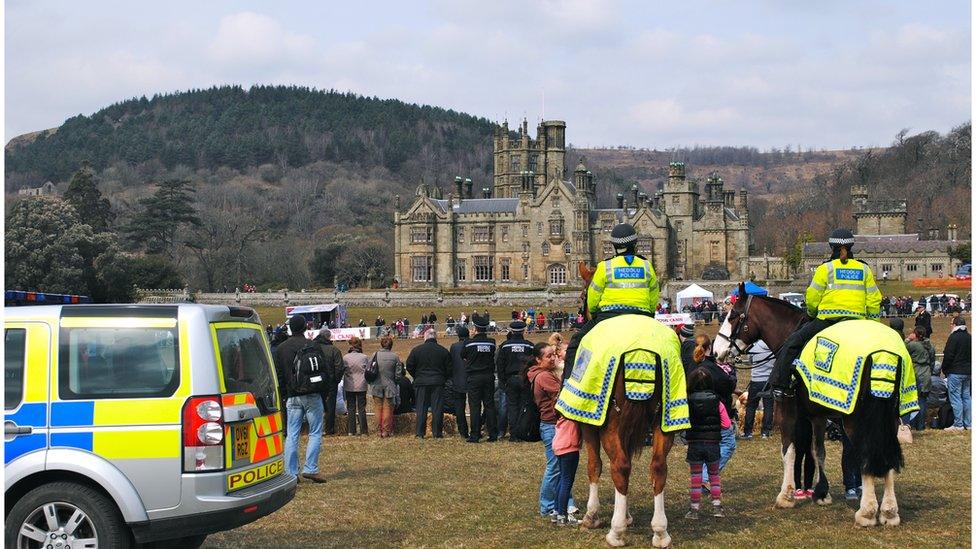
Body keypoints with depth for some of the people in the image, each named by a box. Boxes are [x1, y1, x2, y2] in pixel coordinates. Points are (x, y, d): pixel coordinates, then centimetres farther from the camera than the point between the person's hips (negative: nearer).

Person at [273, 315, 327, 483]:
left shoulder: (281, 348, 8)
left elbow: (278, 375, 10)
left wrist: (285, 396, 16)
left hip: (292, 397, 4)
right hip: (312, 396, -4)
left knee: (291, 435, 6)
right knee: (315, 433, 2)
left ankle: (291, 473, 4)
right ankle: (310, 468, -6)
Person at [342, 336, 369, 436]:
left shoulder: (345, 358, -4)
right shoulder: (364, 357, -6)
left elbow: (341, 372, 2)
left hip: (349, 387, 1)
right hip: (361, 387, -1)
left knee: (350, 409, 8)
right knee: (361, 408, 6)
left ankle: (350, 431, 7)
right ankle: (363, 430, 6)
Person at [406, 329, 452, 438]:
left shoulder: (416, 350, -2)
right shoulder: (443, 351, 0)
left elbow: (409, 366, 2)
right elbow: (449, 369, 4)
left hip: (421, 383, 0)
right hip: (438, 383, 0)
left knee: (421, 408, 5)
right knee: (437, 408, 3)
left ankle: (420, 433, 4)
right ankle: (437, 433, 3)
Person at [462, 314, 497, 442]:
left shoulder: (469, 343, -10)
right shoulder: (491, 343, -1)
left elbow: (463, 356, 4)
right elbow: (492, 357, 10)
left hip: (474, 378, -3)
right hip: (489, 377, 3)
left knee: (475, 406, 0)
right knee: (489, 405, 9)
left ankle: (475, 435, -1)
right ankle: (493, 434, 9)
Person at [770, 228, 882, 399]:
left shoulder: (825, 268, 2)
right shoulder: (865, 270, 13)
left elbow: (812, 299, 2)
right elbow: (874, 301, 10)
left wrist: (812, 314, 22)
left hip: (827, 320, -4)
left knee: (792, 344, 5)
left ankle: (780, 385, 0)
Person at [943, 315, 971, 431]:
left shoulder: (953, 337, -13)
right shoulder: (969, 338, 10)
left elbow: (948, 356, -15)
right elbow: (972, 355, 16)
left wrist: (945, 369, -3)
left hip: (955, 373, -8)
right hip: (968, 372, 8)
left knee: (955, 397, -5)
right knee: (967, 397, 12)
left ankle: (958, 425, -7)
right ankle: (968, 423, 15)